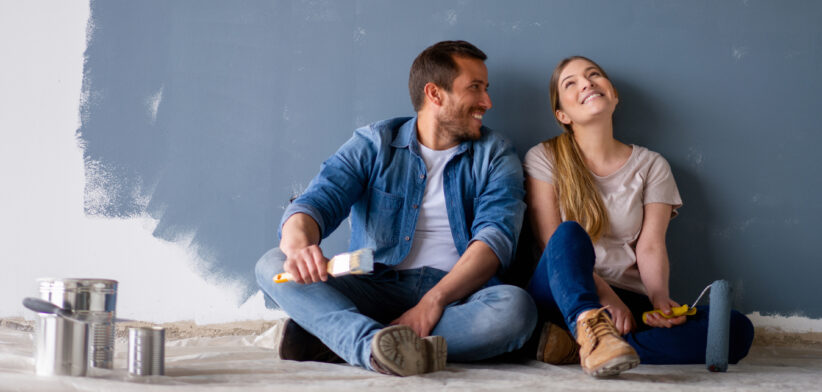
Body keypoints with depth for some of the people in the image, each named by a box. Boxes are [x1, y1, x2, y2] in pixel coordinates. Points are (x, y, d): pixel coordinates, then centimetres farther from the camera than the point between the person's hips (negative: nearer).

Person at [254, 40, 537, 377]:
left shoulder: (495, 156, 10)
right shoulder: (372, 145, 10)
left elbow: (495, 235, -6)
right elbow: (317, 201, -5)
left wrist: (434, 300, -24)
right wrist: (300, 245, -32)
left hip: (457, 296, 0)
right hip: (377, 287, 0)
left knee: (516, 306, -34)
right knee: (273, 265, -20)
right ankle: (380, 347, -47)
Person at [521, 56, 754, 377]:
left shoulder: (651, 166, 14)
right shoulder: (544, 159, 7)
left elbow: (651, 246, 3)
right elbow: (551, 242, -4)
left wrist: (660, 299, -19)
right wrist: (605, 295, -18)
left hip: (629, 302, 3)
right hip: (561, 297, -3)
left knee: (738, 329, -22)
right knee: (570, 232, -33)